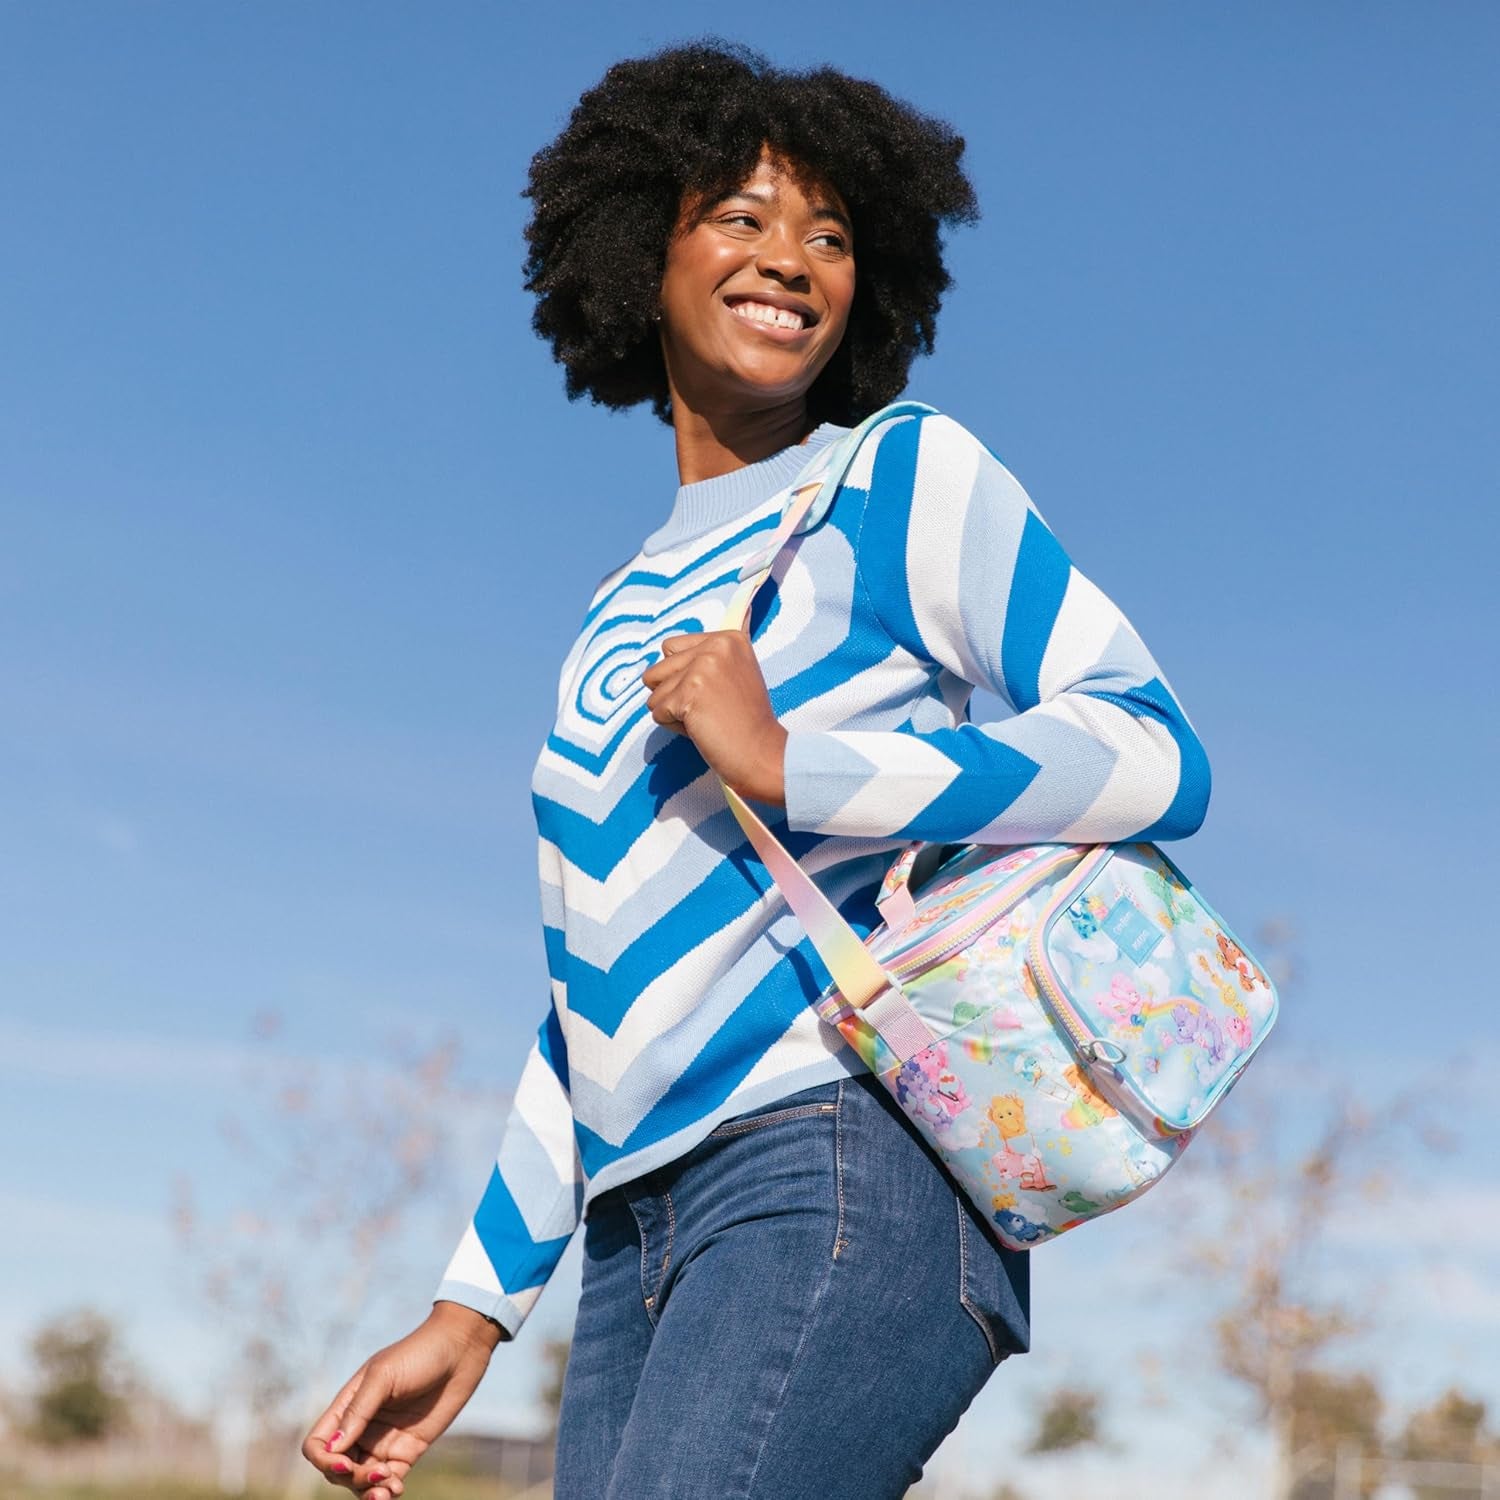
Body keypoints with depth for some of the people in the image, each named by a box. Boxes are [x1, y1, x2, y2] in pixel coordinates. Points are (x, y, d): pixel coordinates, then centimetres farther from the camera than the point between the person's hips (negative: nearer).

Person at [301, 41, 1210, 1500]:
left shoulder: (902, 476, 5)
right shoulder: (626, 610, 23)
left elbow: (1157, 753, -7)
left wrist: (789, 763, -13)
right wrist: (473, 1306, 18)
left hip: (844, 1174, -7)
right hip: (651, 1233, 7)